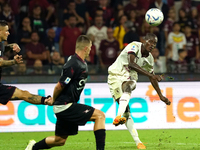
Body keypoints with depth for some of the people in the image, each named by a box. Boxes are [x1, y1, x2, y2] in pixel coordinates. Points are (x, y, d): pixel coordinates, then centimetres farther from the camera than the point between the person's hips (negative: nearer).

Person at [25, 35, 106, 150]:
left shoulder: (81, 63, 12)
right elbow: (59, 86, -17)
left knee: (60, 140, 19)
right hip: (65, 106, -10)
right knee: (100, 115, -15)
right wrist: (54, 100, 0)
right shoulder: (74, 65, -20)